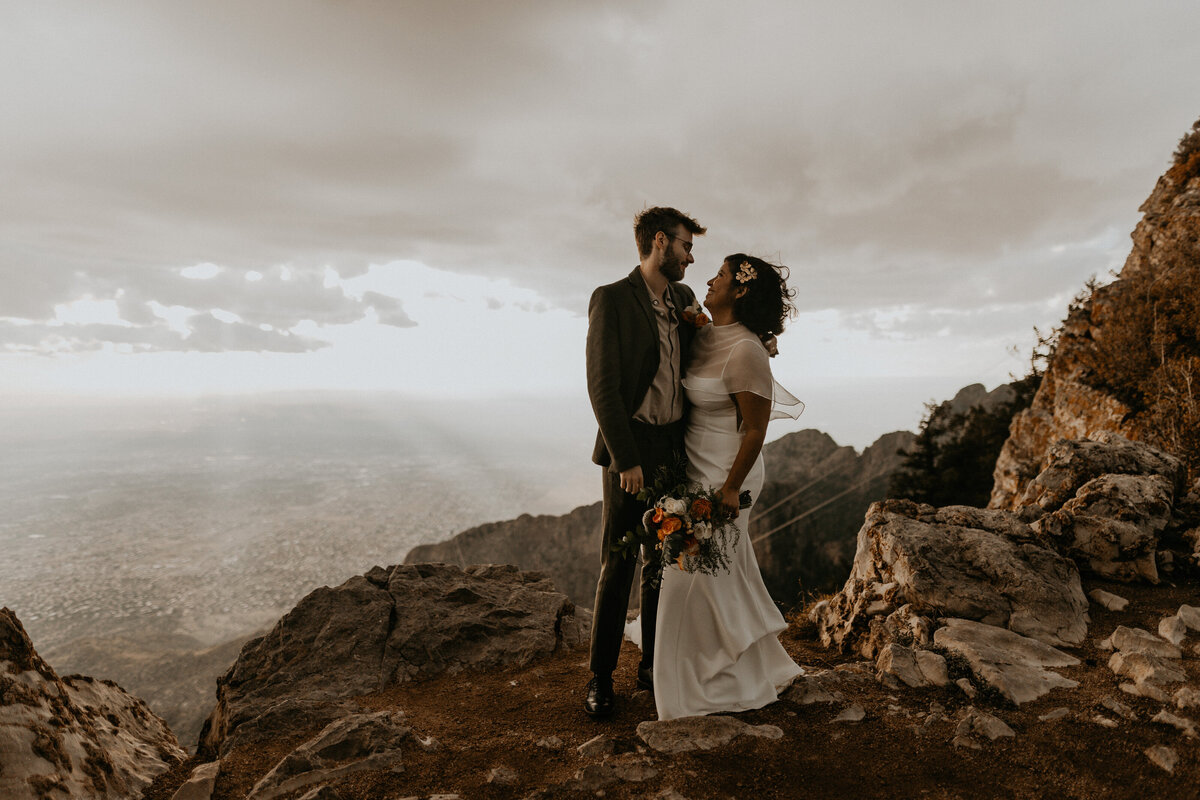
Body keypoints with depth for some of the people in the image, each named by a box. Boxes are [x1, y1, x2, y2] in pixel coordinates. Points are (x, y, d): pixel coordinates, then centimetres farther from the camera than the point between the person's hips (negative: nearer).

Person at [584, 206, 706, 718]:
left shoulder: (684, 299, 11)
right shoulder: (610, 299, -9)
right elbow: (602, 385, -14)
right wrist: (626, 460, -18)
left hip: (675, 450, 6)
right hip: (630, 450, -6)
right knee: (617, 565, 0)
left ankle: (653, 664, 27)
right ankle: (601, 677, 15)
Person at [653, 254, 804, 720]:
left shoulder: (745, 350, -20)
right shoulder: (706, 336, 5)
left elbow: (755, 431, -18)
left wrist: (730, 489, -16)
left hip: (723, 476, -9)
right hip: (697, 470, 9)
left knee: (702, 576, 3)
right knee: (729, 574, 20)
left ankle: (709, 687, 24)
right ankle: (760, 668, 39)